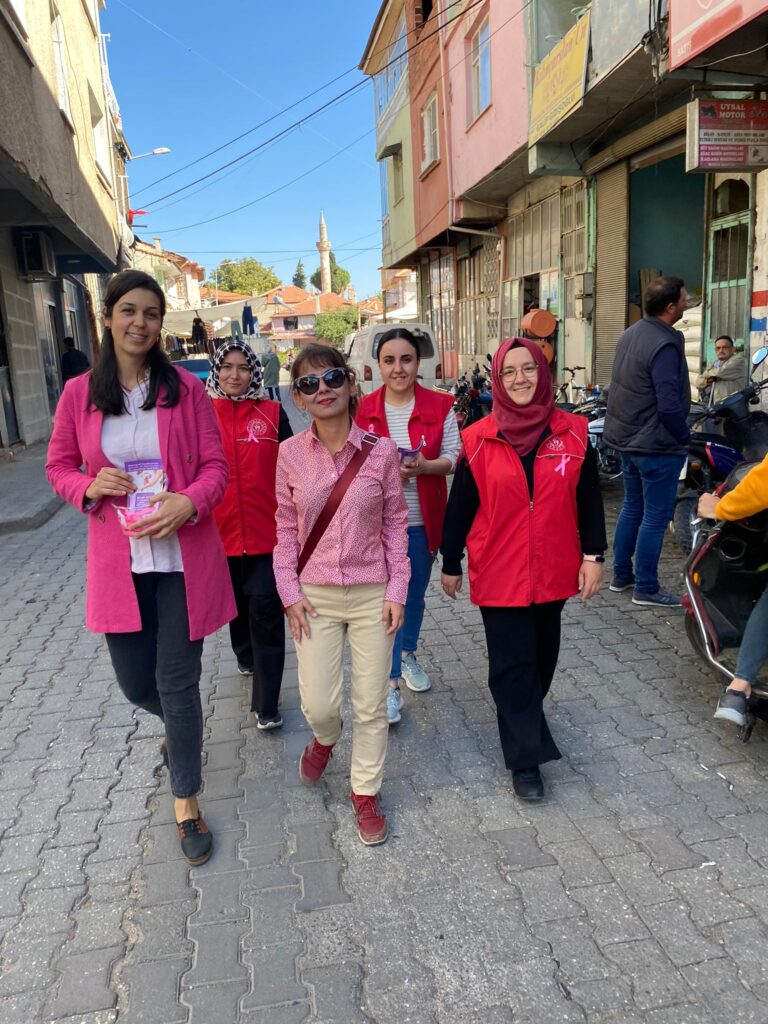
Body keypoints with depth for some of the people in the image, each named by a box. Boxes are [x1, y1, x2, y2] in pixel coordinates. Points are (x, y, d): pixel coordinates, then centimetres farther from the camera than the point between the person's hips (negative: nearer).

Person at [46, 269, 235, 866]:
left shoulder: (186, 389, -3)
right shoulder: (79, 393, 2)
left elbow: (216, 467, -2)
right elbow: (58, 468, 9)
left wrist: (187, 502, -23)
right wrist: (91, 487, -13)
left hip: (182, 558, -2)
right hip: (118, 563, 2)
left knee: (178, 683, 5)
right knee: (136, 683, 12)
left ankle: (186, 803, 26)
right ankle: (178, 724, 51)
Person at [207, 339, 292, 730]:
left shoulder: (272, 413, -1)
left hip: (266, 531, -2)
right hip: (220, 531, 2)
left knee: (265, 611, -3)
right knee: (236, 601, 22)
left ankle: (266, 705, 5)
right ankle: (246, 656, 51)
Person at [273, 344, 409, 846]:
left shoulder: (381, 451, -7)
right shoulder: (291, 453, -4)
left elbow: (395, 523, -1)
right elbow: (286, 527, 3)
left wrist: (397, 590, -4)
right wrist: (290, 591, -2)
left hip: (373, 594, 0)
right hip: (315, 596, 1)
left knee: (371, 705, 8)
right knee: (319, 704, 1)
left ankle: (366, 794, 32)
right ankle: (325, 739, 40)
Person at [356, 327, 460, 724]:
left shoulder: (439, 406, -3)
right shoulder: (363, 409, -4)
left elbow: (453, 457, -3)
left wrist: (425, 466, -23)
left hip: (422, 520, 2)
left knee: (415, 596, 19)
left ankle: (407, 655, 44)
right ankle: (391, 683, 9)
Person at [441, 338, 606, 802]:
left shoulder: (573, 432, -1)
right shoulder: (478, 440, -5)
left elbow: (589, 499, 3)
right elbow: (460, 506, 0)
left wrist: (593, 556, -1)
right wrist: (451, 564, 4)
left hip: (552, 572, 3)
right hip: (499, 572, -2)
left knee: (542, 656, 19)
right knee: (513, 664, 2)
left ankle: (524, 714, 46)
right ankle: (526, 759, 14)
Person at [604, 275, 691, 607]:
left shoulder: (630, 334, 7)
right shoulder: (664, 345, -21)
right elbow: (669, 405, -25)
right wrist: (685, 437, -9)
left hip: (627, 438, 9)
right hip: (657, 445, -9)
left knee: (632, 507, 18)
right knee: (656, 516, 1)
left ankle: (621, 576, 27)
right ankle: (646, 589, 9)